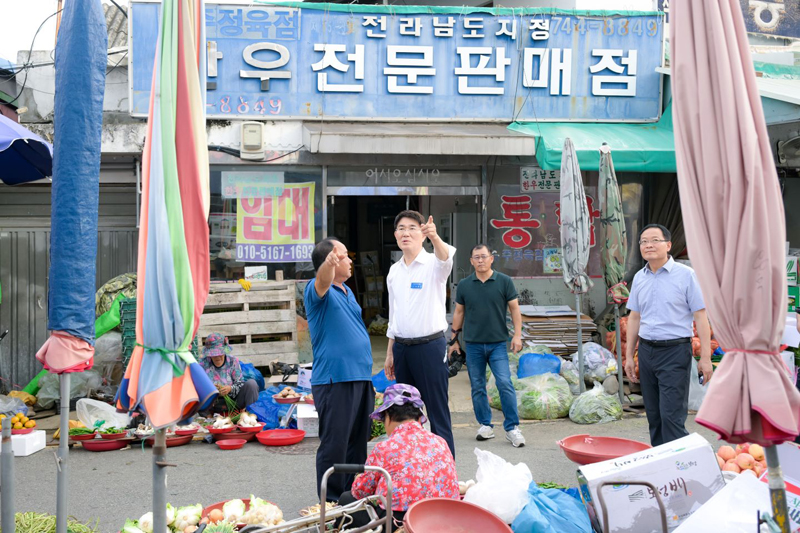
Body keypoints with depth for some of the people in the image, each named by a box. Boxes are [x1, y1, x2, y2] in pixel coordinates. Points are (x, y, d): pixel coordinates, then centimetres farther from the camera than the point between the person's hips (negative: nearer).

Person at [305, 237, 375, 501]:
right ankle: (331, 502, 8)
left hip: (360, 378, 9)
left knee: (358, 442, 17)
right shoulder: (318, 290, -9)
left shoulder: (347, 291, 16)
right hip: (335, 380, -9)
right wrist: (329, 262, -57)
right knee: (335, 444, -3)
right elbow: (322, 280, -34)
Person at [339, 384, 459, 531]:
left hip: (400, 523, -5)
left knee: (346, 499, 16)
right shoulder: (441, 443, 8)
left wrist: (359, 479, 32)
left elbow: (361, 491, 7)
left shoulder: (383, 448, -3)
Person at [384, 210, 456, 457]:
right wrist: (390, 353, 14)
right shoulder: (394, 271, 11)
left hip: (429, 346, -6)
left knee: (437, 411, -3)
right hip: (401, 347, 6)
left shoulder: (432, 264, -6)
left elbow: (445, 258, -33)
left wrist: (435, 237, -54)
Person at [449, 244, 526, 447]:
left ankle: (512, 428, 0)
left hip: (498, 343, -2)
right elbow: (459, 312, 13)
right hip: (473, 344, 2)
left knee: (505, 384, -9)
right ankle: (485, 425, 18)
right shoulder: (464, 285, 5)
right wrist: (454, 338, 12)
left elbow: (514, 309, 3)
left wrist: (517, 334, -5)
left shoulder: (504, 282, 0)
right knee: (477, 387, 7)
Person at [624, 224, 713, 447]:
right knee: (653, 416, 10)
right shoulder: (639, 277, 10)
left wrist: (705, 357, -10)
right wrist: (629, 356, 15)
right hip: (646, 351, 5)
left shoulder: (685, 275, -5)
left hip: (675, 351, -5)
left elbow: (701, 316, -6)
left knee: (672, 416, -10)